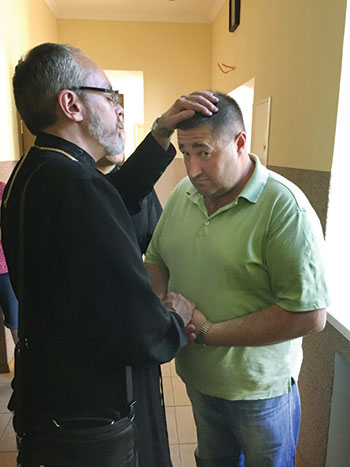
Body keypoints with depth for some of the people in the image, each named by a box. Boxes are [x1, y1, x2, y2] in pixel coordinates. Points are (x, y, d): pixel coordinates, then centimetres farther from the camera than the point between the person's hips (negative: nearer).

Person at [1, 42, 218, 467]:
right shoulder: (76, 188, -32)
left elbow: (119, 197, 12)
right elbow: (144, 337, -31)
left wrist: (162, 131, 5)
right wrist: (179, 317, -9)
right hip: (90, 416, -8)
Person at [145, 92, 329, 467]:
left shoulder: (284, 207, -23)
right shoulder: (182, 194, -3)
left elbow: (310, 315, -26)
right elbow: (155, 260, 9)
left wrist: (208, 334, -23)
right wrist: (165, 304, -12)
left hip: (260, 390, -4)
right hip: (196, 376, 5)